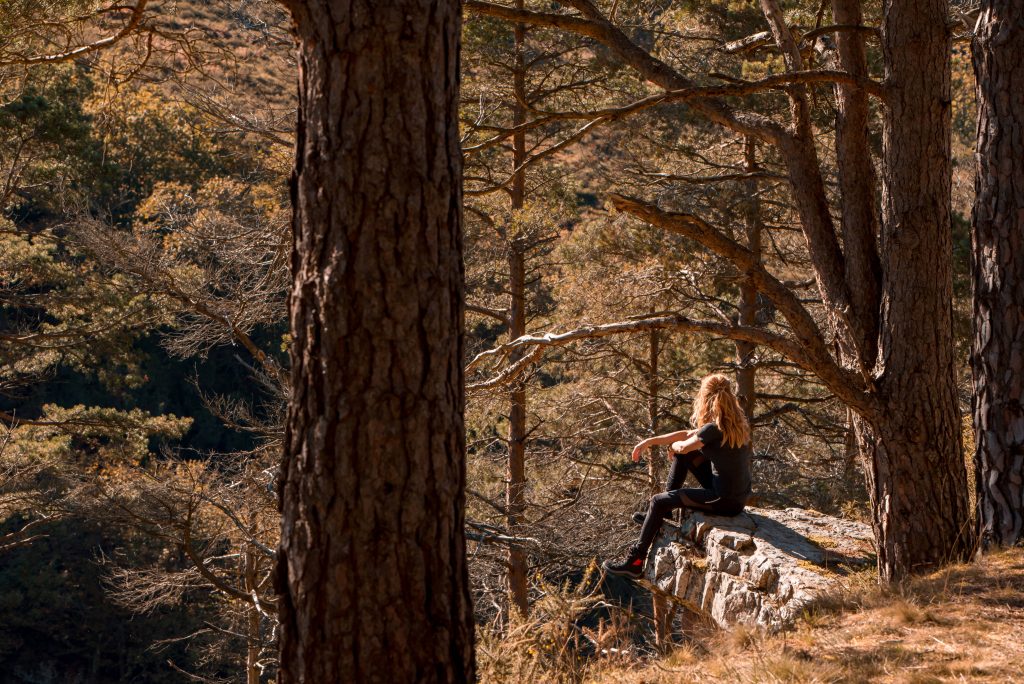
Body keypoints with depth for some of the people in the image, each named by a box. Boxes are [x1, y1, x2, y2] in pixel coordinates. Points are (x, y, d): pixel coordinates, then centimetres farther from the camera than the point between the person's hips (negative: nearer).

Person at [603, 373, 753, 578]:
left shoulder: (715, 428, -22)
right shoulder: (737, 422, 5)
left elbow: (684, 446, -8)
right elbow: (689, 434, 11)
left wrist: (674, 446, 16)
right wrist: (650, 441, 11)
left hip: (725, 501, -8)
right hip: (740, 497, 8)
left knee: (658, 501, 2)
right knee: (683, 455, 18)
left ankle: (635, 562, 12)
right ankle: (661, 515, 31)